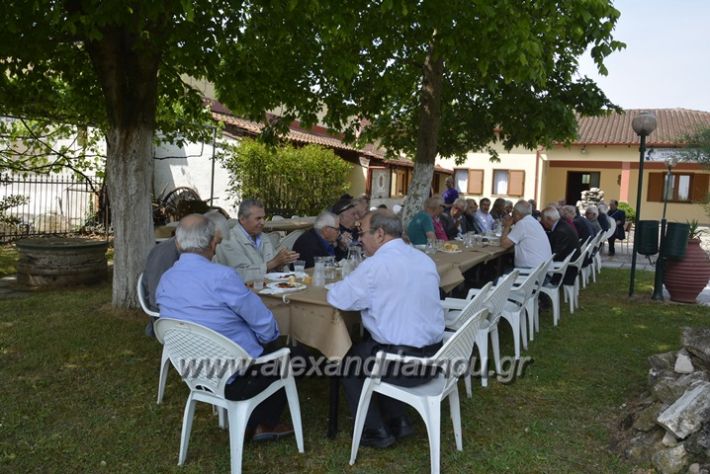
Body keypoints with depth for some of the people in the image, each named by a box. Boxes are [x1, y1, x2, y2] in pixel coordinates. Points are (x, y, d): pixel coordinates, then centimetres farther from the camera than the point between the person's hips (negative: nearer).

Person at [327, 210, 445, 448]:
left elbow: (337, 298, -11)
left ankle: (376, 431, 22)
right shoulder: (425, 259, 6)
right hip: (432, 356, 8)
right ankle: (397, 422, 31)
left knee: (347, 359, 18)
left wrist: (352, 284, 9)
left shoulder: (377, 264, -17)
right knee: (367, 347, 29)